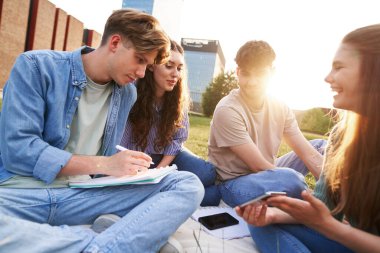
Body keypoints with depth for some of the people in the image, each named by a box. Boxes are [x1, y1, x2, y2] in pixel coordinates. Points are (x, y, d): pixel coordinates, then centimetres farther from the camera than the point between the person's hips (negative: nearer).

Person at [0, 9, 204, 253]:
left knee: (189, 185, -17)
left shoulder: (128, 93, 9)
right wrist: (104, 165, -18)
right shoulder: (36, 66, -5)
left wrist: (128, 164, 2)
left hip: (83, 194, 4)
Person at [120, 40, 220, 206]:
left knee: (207, 173, -21)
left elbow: (177, 139, -3)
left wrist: (161, 169, -16)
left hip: (166, 156, 5)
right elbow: (120, 145, -17)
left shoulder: (179, 98, -5)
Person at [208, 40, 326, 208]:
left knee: (321, 146, 7)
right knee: (288, 178, -34)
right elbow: (259, 166, -23)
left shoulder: (280, 109, -2)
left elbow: (309, 154, -4)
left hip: (266, 175, 7)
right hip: (233, 183, -6)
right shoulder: (227, 111, -21)